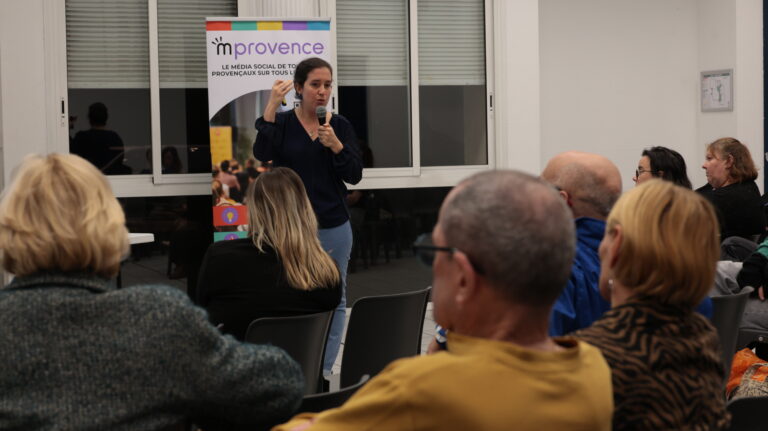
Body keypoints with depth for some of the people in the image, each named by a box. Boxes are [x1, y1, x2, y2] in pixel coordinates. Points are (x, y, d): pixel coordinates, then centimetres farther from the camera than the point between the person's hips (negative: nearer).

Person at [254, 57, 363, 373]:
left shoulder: (340, 125, 4)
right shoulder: (282, 122, 0)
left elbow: (355, 175, -1)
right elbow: (262, 153, -19)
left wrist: (336, 146, -17)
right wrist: (271, 105, -23)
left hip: (333, 227, 2)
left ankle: (324, 370, 16)